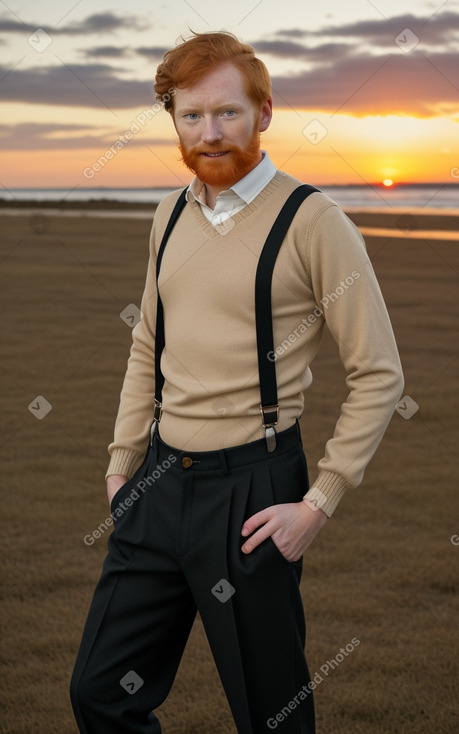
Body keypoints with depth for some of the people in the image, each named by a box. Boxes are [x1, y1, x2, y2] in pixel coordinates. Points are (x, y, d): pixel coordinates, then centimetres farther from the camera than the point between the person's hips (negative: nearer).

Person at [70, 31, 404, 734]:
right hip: (159, 484, 6)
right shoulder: (171, 215, 10)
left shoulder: (312, 220, -10)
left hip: (252, 488, -6)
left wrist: (318, 504, -12)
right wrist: (123, 464, 14)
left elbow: (379, 374, -10)